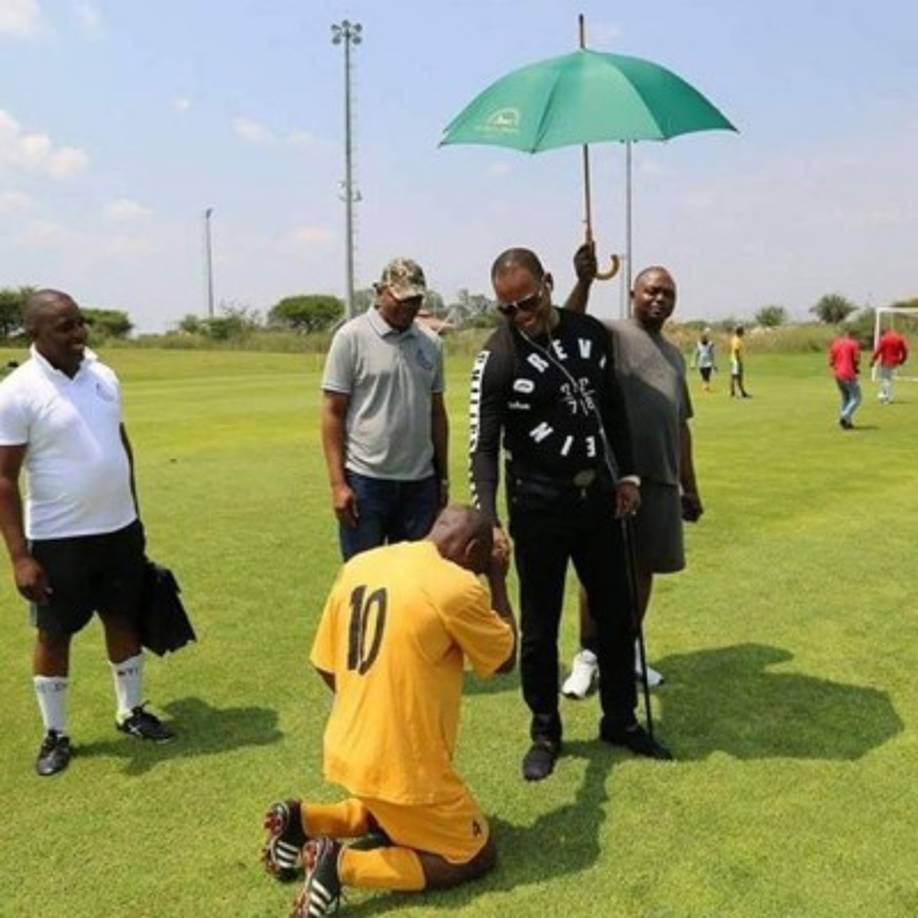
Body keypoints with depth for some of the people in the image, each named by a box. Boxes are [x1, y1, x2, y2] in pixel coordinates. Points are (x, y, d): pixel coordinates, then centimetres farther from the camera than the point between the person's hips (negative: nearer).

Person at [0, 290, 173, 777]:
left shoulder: (103, 375, 3)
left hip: (119, 528, 6)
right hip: (57, 539, -5)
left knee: (124, 619, 16)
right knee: (54, 633, 9)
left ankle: (131, 711, 35)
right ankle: (55, 735, 25)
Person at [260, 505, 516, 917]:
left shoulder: (356, 566, 1)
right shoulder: (458, 587, -18)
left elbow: (326, 665, 9)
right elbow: (505, 659, -1)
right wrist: (498, 580, 8)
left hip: (347, 751, 8)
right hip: (405, 765, -8)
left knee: (390, 819, 35)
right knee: (476, 856, 11)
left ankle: (302, 821, 12)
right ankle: (344, 865, -4)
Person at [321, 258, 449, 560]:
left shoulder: (431, 343, 10)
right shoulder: (351, 337, -5)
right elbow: (332, 413, -6)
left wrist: (443, 476, 15)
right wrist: (338, 483, -11)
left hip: (420, 481, 5)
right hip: (366, 479, -4)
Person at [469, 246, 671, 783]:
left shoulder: (593, 333, 1)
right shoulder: (497, 359, -15)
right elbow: (485, 446, -19)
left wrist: (626, 475, 9)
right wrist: (489, 519, -31)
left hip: (599, 497, 5)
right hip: (539, 508, -5)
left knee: (617, 615, 14)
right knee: (540, 628, 5)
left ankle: (621, 721, 32)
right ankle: (545, 734, 24)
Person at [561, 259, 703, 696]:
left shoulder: (674, 355, 19)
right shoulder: (611, 334, -2)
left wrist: (689, 486, 21)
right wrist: (584, 282, -39)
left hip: (661, 477, 6)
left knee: (643, 566, 12)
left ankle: (629, 650, 27)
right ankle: (588, 654, 14)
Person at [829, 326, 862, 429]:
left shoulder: (834, 344, 12)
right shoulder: (853, 344, -4)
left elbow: (831, 361, 9)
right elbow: (856, 360, -10)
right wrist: (856, 369, 8)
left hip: (837, 375, 7)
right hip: (849, 375, -7)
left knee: (845, 398, 17)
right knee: (856, 398, -1)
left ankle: (847, 422, 14)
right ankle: (844, 417, -19)